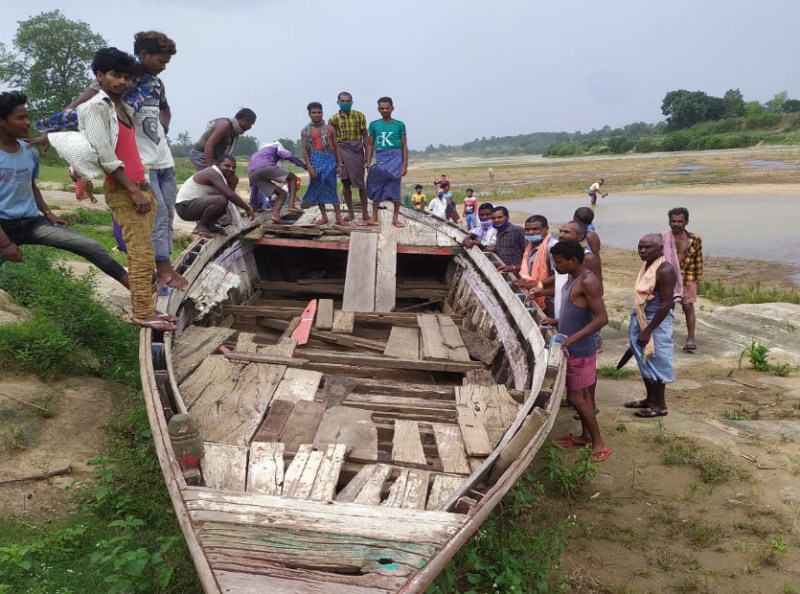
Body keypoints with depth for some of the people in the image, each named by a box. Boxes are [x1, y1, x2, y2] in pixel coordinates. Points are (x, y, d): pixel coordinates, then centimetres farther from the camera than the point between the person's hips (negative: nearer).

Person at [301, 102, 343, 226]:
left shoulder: (330, 128, 8)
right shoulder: (305, 131, 9)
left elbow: (336, 147, 8)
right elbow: (305, 150, 4)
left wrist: (339, 164, 3)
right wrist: (309, 166, -8)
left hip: (329, 160, -1)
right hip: (314, 161, 1)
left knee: (331, 188, -3)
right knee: (317, 189, 4)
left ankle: (338, 217, -1)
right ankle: (324, 216, 14)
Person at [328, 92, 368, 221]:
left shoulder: (359, 116, 5)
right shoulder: (333, 119, 7)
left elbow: (365, 136, 5)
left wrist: (367, 155, -1)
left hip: (357, 151, -1)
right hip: (341, 151, 2)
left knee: (360, 182, -2)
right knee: (345, 183, 4)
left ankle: (365, 212, 7)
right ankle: (350, 212, 12)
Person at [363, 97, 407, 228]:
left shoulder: (399, 125, 2)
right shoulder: (374, 125, 6)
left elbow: (404, 146, 3)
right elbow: (370, 145, 9)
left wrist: (405, 164, -3)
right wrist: (368, 163, 3)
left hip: (395, 158, -1)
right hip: (380, 158, 2)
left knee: (395, 188, 1)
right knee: (376, 188, 3)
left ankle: (395, 218, 9)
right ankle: (374, 218, 9)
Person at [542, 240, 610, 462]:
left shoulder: (588, 282, -22)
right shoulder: (573, 279, 8)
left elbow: (602, 318, -28)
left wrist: (574, 337, -34)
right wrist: (557, 321, 6)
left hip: (580, 349, -9)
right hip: (573, 348, 9)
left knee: (576, 397, -3)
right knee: (583, 394, 18)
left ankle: (599, 443, 7)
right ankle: (586, 435, 31)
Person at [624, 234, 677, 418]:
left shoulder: (664, 270, -20)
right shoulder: (646, 265, 7)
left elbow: (666, 304, -23)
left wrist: (648, 330, -22)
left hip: (656, 321, -9)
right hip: (640, 319, 9)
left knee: (656, 363, 3)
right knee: (644, 362, 17)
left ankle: (660, 406, 16)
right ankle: (650, 399, 32)